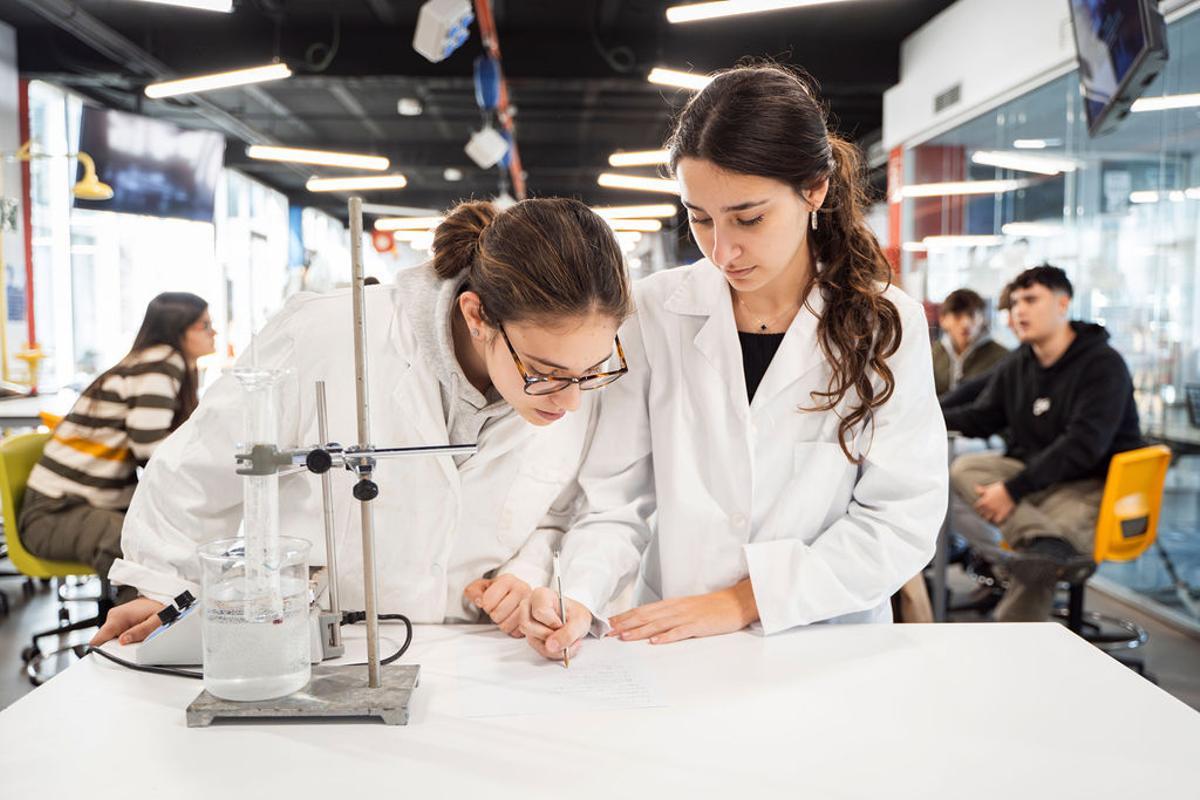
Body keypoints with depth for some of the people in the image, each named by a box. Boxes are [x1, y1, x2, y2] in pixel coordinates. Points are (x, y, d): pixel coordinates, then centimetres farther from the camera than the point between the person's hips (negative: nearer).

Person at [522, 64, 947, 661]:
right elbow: (617, 499, -1)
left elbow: (902, 520, -6)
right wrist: (578, 597, -19)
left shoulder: (885, 323, -3)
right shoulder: (657, 312, -2)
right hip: (673, 654, 0)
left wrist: (743, 600, -12)